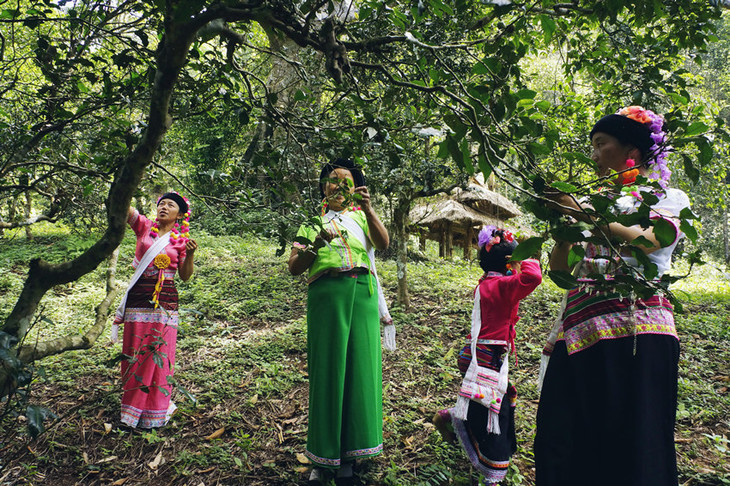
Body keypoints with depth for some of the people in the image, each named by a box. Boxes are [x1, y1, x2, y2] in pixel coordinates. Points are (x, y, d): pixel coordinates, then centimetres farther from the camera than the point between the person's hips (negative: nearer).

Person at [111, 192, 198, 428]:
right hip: (138, 297, 1)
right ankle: (134, 406, 22)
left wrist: (190, 254, -14)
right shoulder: (144, 227, 7)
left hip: (165, 301, 0)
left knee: (159, 354, 4)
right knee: (136, 353, 6)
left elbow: (185, 276, 2)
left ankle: (156, 410, 19)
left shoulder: (181, 240, 6)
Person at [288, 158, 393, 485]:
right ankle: (323, 455, 9)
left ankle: (349, 453, 11)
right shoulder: (314, 220, 17)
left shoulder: (360, 216, 18)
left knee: (359, 367, 0)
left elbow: (383, 244, -2)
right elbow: (293, 268, 8)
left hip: (363, 293, 1)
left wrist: (367, 207, -12)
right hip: (326, 294, -1)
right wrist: (316, 245, -9)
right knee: (327, 369, -1)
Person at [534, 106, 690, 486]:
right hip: (580, 332, 4)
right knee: (561, 442, 2)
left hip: (635, 331, -4)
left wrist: (581, 213, -16)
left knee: (632, 445, -1)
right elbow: (559, 268, 14)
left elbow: (643, 241, -14)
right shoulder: (597, 204, 20)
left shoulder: (669, 198, 9)